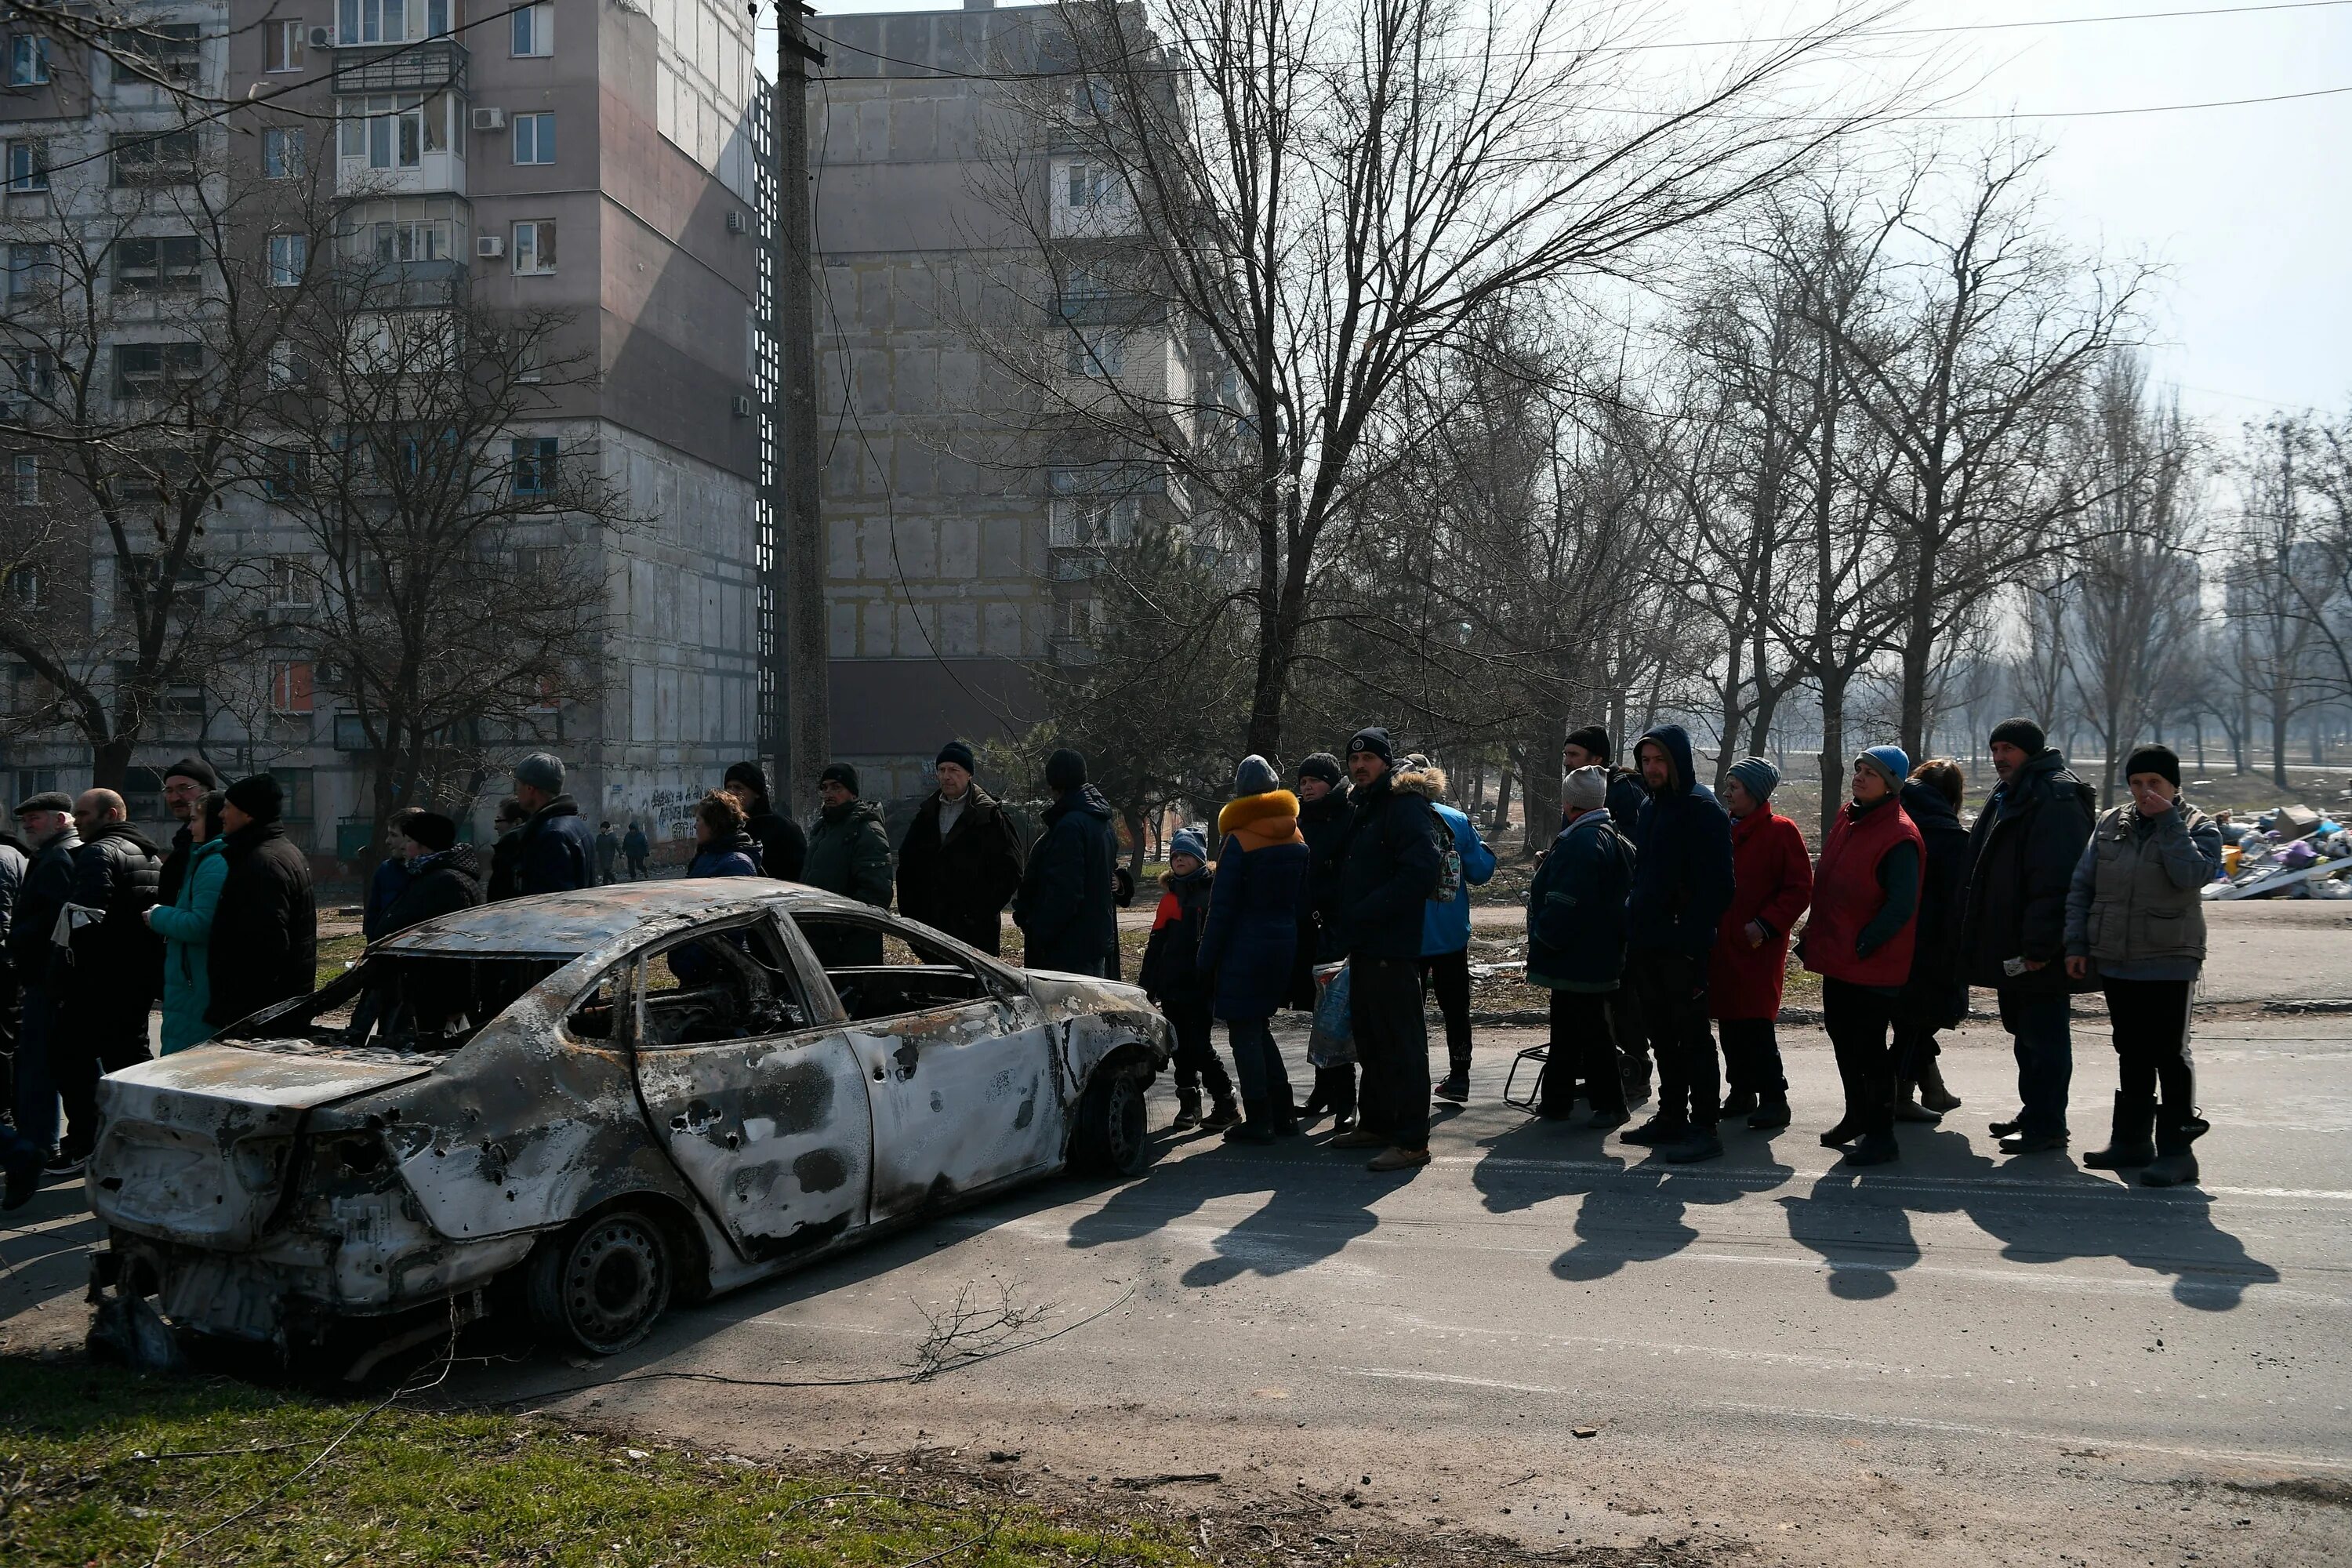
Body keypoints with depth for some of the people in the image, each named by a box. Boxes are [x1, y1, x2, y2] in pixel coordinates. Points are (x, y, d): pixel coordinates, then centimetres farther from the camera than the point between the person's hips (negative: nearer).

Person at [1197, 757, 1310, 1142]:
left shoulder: (1238, 841, -13)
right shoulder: (1296, 839, 7)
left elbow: (1222, 905, -12)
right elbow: (1302, 899, 12)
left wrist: (1208, 958, -6)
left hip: (1245, 948, -7)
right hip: (1283, 945, 7)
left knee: (1244, 1031, 0)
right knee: (1259, 1027, 18)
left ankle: (1258, 1120, 1)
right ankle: (1283, 1113, 19)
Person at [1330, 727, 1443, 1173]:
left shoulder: (1405, 808, -12)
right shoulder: (1359, 809, 18)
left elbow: (1422, 872, -25)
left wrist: (1367, 913, -21)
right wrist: (1347, 918, 14)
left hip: (1393, 949, -10)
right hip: (1363, 947, 10)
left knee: (1401, 1043, -7)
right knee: (1370, 1040, 18)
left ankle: (1412, 1141, -3)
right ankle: (1376, 1124, 30)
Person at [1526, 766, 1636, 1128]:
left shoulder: (1579, 844, -22)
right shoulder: (1615, 840, 10)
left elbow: (1563, 905, -25)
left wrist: (1542, 936, -11)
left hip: (1576, 959, -10)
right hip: (1599, 957, 10)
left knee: (1591, 1031, 0)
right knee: (1566, 1030, 17)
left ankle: (1610, 1105, 8)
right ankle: (1555, 1101, 26)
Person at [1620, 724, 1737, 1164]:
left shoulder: (1702, 810, -11)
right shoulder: (1650, 807, 15)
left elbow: (1716, 885, -16)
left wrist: (1694, 938, -21)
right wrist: (1634, 927, 15)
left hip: (1682, 947, -8)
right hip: (1648, 944, 8)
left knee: (1692, 1035, -3)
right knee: (1662, 1033, 14)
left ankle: (1703, 1127, 3)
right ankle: (1671, 1116, 24)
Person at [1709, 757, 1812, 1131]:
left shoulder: (1781, 831, -7)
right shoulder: (1725, 830, 14)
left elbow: (1800, 888, -10)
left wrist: (1765, 925, -16)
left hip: (1759, 946, -7)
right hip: (1721, 943, 7)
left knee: (1756, 1023, -9)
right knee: (1728, 1020, 9)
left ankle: (1774, 1098, -2)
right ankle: (1742, 1092, 20)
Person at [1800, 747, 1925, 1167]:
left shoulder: (1899, 837, -16)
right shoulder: (1847, 818, 10)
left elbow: (1901, 906, -20)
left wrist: (1861, 945, -18)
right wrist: (1815, 937, 13)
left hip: (1873, 966, -9)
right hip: (1837, 959, 9)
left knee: (1870, 1050, -2)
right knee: (1844, 1041, 18)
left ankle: (1880, 1134, 8)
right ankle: (1856, 1117, 34)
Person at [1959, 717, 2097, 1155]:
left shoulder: (2057, 801, -15)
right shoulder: (2008, 798, 17)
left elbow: (2054, 880, -23)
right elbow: (1982, 869, 24)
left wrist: (2039, 945, -26)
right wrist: (1973, 933, 20)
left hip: (2040, 953, -10)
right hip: (2008, 946, 10)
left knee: (2043, 1036, -3)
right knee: (2024, 1032, 17)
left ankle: (2047, 1126, 3)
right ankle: (2034, 1114, 27)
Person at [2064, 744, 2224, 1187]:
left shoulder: (2198, 827, -3)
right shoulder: (2109, 824, 8)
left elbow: (2192, 874, -24)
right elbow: (2080, 887, 10)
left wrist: (2168, 820, -19)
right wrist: (2076, 944, 4)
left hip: (2169, 962, -5)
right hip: (2115, 963, 5)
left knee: (2169, 1054, -4)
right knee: (2132, 1052, 14)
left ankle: (2176, 1149, 1)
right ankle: (2132, 1138, 23)